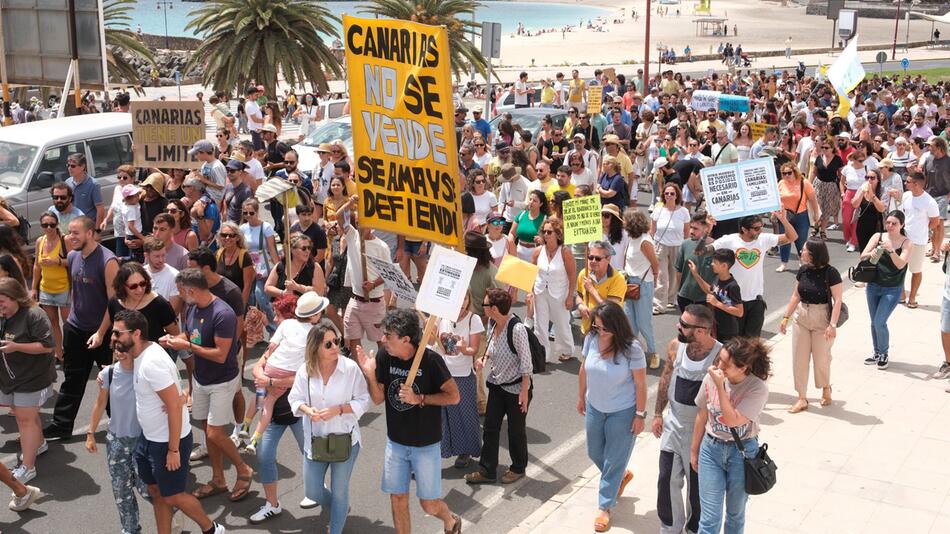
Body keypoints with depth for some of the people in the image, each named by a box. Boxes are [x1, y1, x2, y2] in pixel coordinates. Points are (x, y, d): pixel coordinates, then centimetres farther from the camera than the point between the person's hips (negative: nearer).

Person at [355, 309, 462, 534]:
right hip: (395, 443, 4)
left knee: (429, 505, 7)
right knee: (398, 499, 12)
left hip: (426, 445, -3)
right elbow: (378, 399, -3)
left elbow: (454, 396, -16)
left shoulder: (430, 359, -21)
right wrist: (369, 374, -20)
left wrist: (419, 399, -24)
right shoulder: (384, 356, -10)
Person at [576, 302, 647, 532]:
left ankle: (605, 507, 26)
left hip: (622, 412, -5)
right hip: (594, 407, 5)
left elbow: (640, 384, -16)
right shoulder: (591, 339, -12)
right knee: (594, 453, 22)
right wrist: (581, 396, 12)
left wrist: (640, 415, -12)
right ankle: (622, 476, 51)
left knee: (614, 461, 8)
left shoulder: (631, 349, -25)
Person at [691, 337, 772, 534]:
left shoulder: (758, 388, -20)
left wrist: (720, 386, -30)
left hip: (742, 452, -2)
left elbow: (732, 420, -26)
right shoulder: (711, 378, -11)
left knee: (736, 513, 18)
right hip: (711, 448, 2)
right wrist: (694, 450, 11)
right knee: (710, 518, 1)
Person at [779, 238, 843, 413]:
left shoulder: (830, 272, -14)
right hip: (801, 317, 5)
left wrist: (832, 325, -20)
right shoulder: (803, 271, 1)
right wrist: (786, 317, 7)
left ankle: (826, 388, 36)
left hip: (822, 319, -5)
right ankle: (802, 398, 14)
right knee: (799, 358, 5)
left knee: (821, 358, 7)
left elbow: (837, 300, -15)